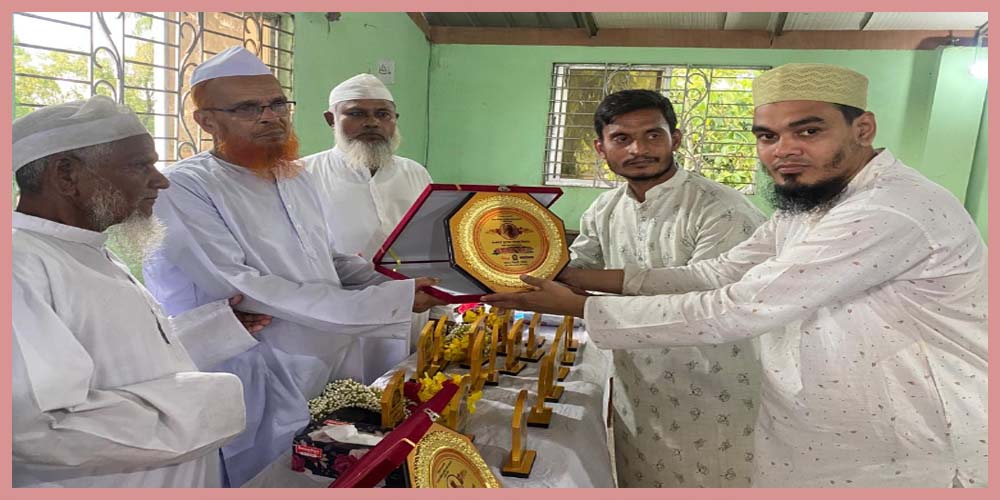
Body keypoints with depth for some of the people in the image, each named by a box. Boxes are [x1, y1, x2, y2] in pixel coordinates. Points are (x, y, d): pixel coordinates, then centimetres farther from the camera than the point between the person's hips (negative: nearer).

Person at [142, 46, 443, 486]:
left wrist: (401, 282, -4)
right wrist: (388, 302, -24)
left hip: (336, 376, 7)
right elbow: (242, 291, -24)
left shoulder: (298, 178, 9)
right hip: (265, 396, -7)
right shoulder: (185, 189, -16)